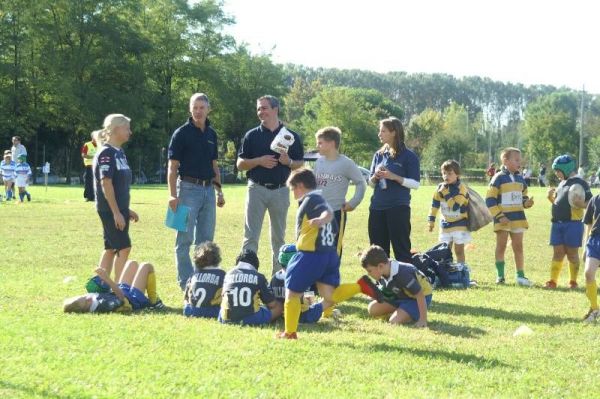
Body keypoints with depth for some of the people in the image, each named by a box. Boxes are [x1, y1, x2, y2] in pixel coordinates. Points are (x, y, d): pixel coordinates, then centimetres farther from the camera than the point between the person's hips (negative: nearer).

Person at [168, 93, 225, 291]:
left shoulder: (211, 134, 12)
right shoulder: (182, 133, -6)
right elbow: (172, 167, -9)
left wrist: (219, 191, 15)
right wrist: (173, 195, -16)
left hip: (208, 189, 6)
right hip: (189, 187, -6)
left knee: (206, 238, 10)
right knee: (185, 239, -4)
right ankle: (186, 282, -1)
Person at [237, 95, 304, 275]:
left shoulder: (291, 136, 5)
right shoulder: (252, 135, 4)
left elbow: (300, 164, 9)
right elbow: (240, 164, 4)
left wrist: (288, 162, -13)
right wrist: (259, 161, -13)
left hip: (280, 191, 1)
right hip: (257, 189, -1)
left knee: (279, 237, 9)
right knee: (251, 236, -4)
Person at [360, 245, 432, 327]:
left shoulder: (402, 274, -35)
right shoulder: (381, 274, -10)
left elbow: (420, 295, -31)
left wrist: (423, 320, -29)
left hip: (416, 299, -8)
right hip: (401, 296, 8)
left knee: (395, 321, -26)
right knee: (373, 309, -6)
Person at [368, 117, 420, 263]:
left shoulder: (408, 156, -5)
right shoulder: (378, 155, 12)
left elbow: (415, 184, -9)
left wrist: (394, 177, -18)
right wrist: (375, 178, -6)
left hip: (398, 208, -6)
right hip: (377, 207, 6)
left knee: (401, 248, -3)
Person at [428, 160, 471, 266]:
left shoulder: (461, 188, -17)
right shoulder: (440, 187, -2)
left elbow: (454, 206, -27)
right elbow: (434, 205, 8)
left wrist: (445, 193, -28)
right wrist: (431, 221, 10)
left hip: (460, 224, -5)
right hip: (446, 224, 5)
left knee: (459, 250, 0)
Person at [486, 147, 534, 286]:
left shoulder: (520, 178, 9)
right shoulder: (498, 178, -9)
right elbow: (490, 200, -12)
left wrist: (527, 202, -5)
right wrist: (499, 216, -17)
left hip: (518, 218, 5)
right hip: (503, 219, -5)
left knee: (518, 246, 7)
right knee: (501, 246, 3)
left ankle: (520, 275, 11)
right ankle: (500, 275, 10)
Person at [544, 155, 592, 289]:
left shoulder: (580, 183, -7)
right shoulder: (561, 183, 17)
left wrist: (581, 204, -29)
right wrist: (551, 198, 5)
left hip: (573, 224, -7)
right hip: (557, 223, 7)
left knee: (572, 253, 1)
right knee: (558, 253, 7)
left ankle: (573, 281, 9)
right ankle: (552, 280, 9)